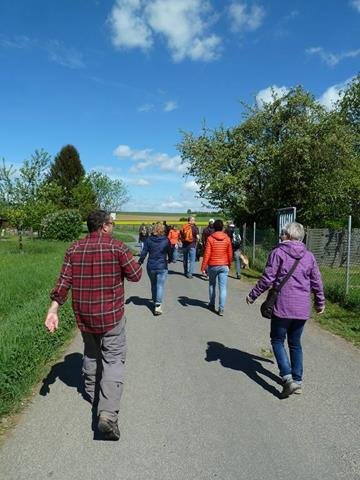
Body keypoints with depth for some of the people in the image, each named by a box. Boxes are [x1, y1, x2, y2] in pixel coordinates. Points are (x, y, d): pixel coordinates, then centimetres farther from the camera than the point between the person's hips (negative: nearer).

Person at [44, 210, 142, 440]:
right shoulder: (117, 247, -12)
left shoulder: (74, 249, -1)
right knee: (113, 359, 3)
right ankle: (108, 412, -8)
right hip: (111, 315, -4)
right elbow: (136, 275, -9)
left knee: (91, 354, 25)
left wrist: (53, 310, -5)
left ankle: (92, 394, 43)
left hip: (83, 315, 5)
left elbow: (64, 281, -6)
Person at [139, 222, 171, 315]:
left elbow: (144, 252, -4)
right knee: (160, 285, -1)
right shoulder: (166, 240, -6)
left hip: (151, 266, 2)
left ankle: (154, 300, 35)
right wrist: (169, 259, 25)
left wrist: (140, 262, 10)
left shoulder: (149, 239, -4)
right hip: (162, 267, -2)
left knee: (153, 285, 20)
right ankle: (158, 305, -10)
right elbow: (169, 252, 4)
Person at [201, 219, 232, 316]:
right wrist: (229, 265, 20)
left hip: (212, 266, -1)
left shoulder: (210, 238, -8)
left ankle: (212, 304, 27)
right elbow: (230, 254, 5)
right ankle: (221, 308, -3)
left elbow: (207, 254, -10)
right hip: (224, 266, 1)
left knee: (212, 285, 18)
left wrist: (203, 267, -5)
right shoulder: (227, 239, -2)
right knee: (222, 287, 1)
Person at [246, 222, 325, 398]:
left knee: (277, 341, 9)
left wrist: (253, 295, 0)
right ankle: (297, 380, 23)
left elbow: (267, 278, -11)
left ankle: (288, 378, -4)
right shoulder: (309, 256, 7)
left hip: (282, 306, -5)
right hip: (302, 309, 5)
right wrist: (320, 302, 26)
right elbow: (317, 282, 12)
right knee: (295, 343, 18)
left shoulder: (278, 252, -8)